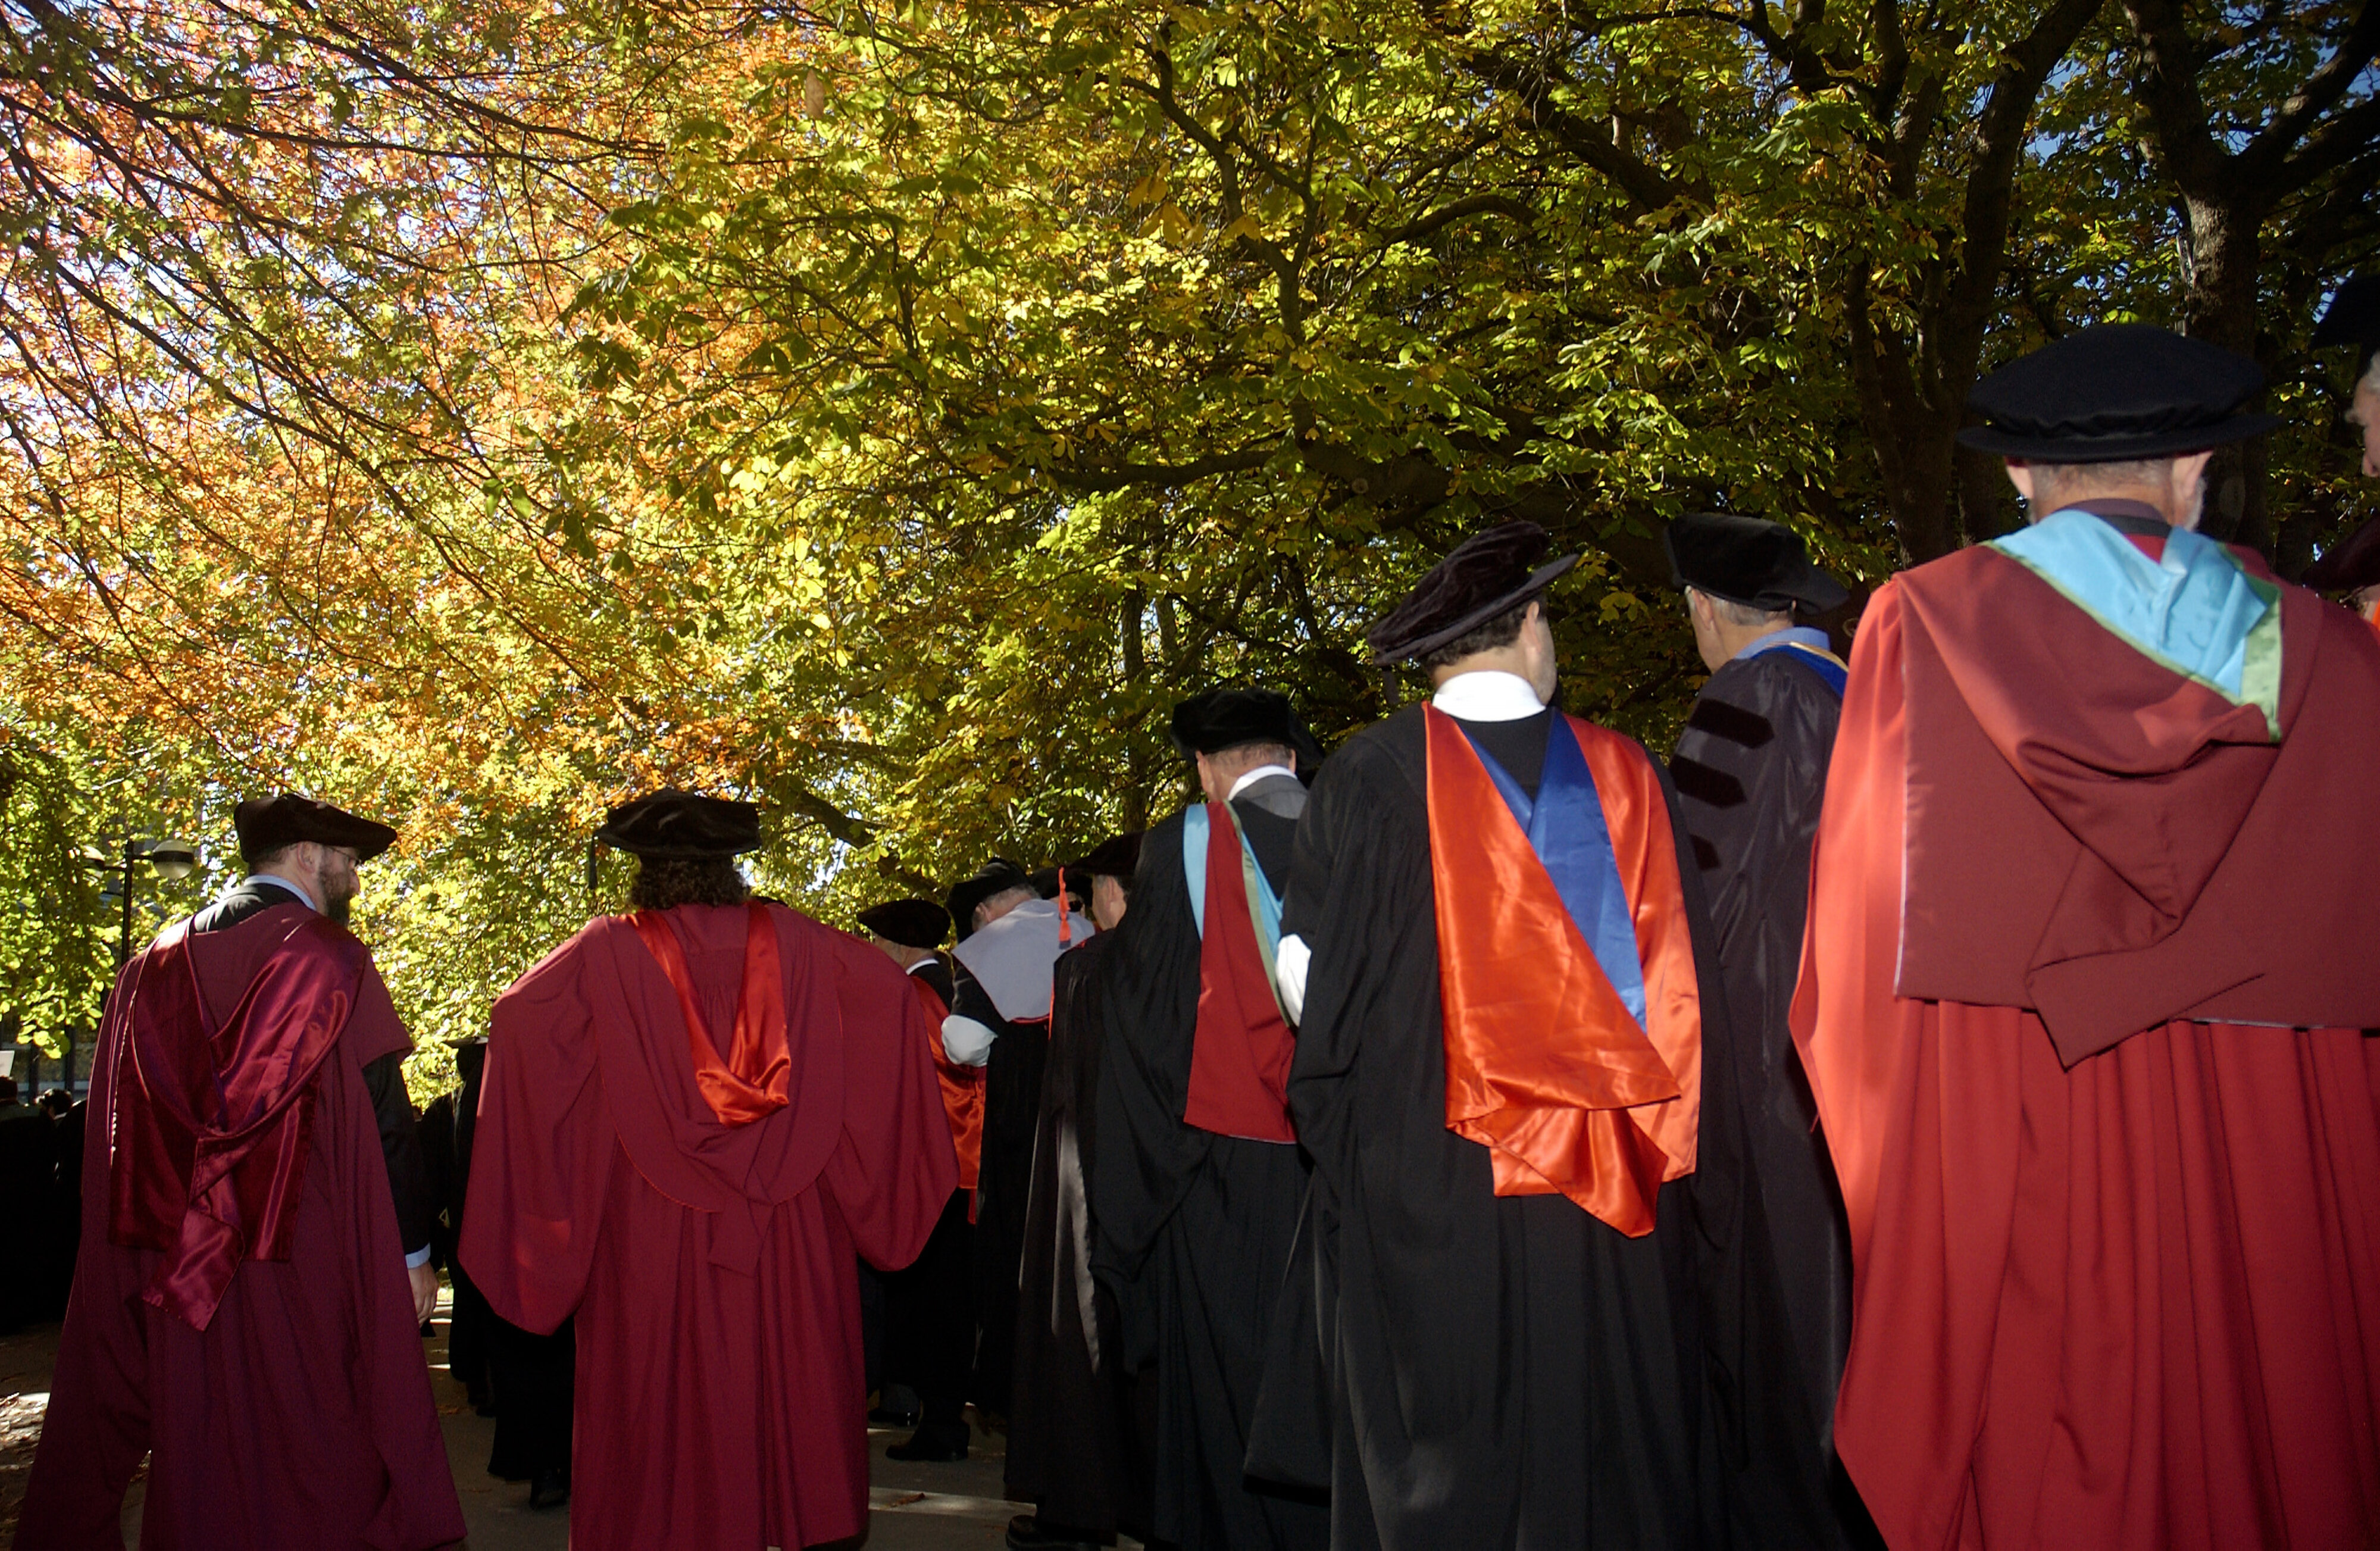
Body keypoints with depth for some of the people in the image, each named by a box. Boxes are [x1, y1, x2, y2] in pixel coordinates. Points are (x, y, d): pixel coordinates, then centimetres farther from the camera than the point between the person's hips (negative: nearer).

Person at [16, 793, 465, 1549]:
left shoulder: (155, 964, 9)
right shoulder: (329, 957, -7)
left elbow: (120, 1133, 11)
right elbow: (381, 1120, -10)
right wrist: (413, 1253, -5)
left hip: (178, 1262, 5)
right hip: (310, 1272, -5)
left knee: (201, 1454, 13)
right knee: (315, 1460, 3)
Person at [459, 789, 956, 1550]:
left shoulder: (611, 950, -6)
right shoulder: (790, 938, 1)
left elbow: (520, 1010, -16)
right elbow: (891, 989, 1)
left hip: (653, 1218, -2)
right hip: (787, 1218, 2)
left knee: (665, 1374, 7)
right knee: (790, 1366, 13)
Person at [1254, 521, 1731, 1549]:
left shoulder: (1374, 774, -8)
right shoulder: (1624, 772, 0)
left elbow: (1308, 966, -5)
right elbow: (1683, 963, 3)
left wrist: (1337, 1093, 13)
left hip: (1426, 1173, -2)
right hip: (1609, 1192, 3)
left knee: (1435, 1462, 8)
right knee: (1598, 1432, 15)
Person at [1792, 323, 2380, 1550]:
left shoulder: (1926, 623, -3)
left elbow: (1867, 924, -3)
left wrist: (1876, 1153, 6)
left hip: (1990, 1157, -2)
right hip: (2273, 1182, 2)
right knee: (2247, 1450, 14)